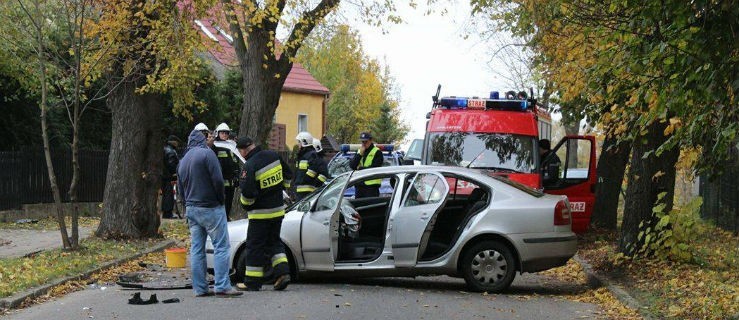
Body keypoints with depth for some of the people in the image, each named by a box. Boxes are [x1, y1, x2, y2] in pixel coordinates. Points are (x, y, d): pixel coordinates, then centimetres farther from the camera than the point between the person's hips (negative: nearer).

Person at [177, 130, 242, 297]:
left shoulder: (183, 161, 15)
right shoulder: (206, 153, -8)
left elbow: (180, 190, 18)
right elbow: (217, 180, -15)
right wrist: (220, 199, -2)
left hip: (191, 209, 7)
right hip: (210, 208, -7)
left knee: (196, 249, 8)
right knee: (221, 246, -6)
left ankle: (199, 288, 8)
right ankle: (222, 286, -12)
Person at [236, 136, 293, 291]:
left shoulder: (250, 166, -21)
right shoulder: (274, 155, 1)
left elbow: (247, 193, -23)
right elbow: (288, 175, 13)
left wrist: (245, 204, -2)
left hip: (260, 213, -7)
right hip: (278, 209, 7)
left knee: (255, 245, 3)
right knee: (274, 241, 19)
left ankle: (252, 282, 8)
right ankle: (283, 272, 5)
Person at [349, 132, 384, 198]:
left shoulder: (377, 152, -3)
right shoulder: (359, 151, 17)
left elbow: (375, 168, -13)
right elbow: (352, 165, 5)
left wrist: (361, 168, -5)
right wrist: (360, 154, -6)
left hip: (371, 185, -6)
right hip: (359, 185, 6)